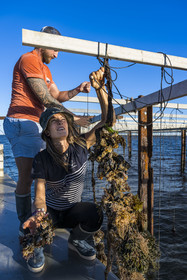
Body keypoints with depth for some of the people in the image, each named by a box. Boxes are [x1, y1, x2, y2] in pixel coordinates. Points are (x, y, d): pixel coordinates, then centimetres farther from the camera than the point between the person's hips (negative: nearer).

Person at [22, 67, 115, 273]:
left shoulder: (80, 146, -17)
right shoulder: (42, 159, -21)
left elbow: (107, 120, -24)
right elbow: (39, 195, -24)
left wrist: (99, 88, -37)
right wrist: (39, 215, -47)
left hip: (73, 210, 2)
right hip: (50, 210, -1)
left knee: (95, 214, -30)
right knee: (35, 228, -34)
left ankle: (75, 240, 6)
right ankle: (38, 246, 7)